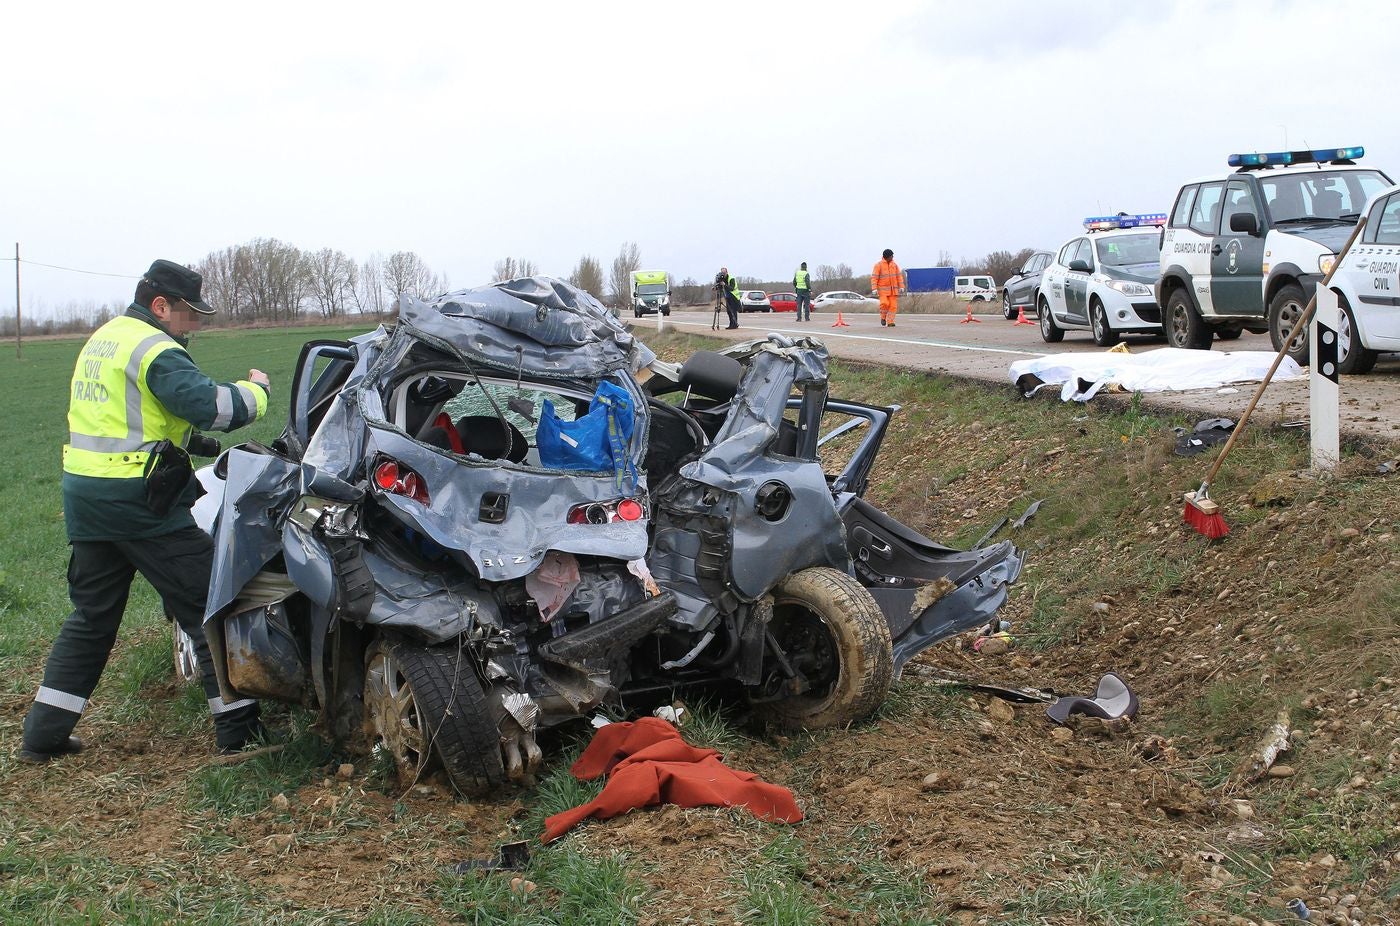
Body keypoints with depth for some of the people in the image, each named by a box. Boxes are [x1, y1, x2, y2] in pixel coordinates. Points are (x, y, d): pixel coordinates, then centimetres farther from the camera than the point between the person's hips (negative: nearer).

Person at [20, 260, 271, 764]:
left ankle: (44, 734, 18)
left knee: (91, 617, 17)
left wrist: (188, 435, 16)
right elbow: (215, 406, -24)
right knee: (208, 607, -1)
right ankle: (238, 728, 1)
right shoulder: (154, 349, -13)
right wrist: (256, 389, -5)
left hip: (84, 493, 9)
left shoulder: (102, 338, 17)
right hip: (140, 501, -9)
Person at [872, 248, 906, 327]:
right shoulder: (878, 265, -5)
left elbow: (899, 276, 13)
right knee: (884, 303, -17)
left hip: (893, 289, 4)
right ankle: (883, 318, 8)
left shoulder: (894, 265, 9)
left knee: (893, 305, -3)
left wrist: (901, 287, 5)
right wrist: (874, 289, -15)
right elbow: (874, 277, -7)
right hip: (883, 289, -4)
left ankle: (890, 322, 3)